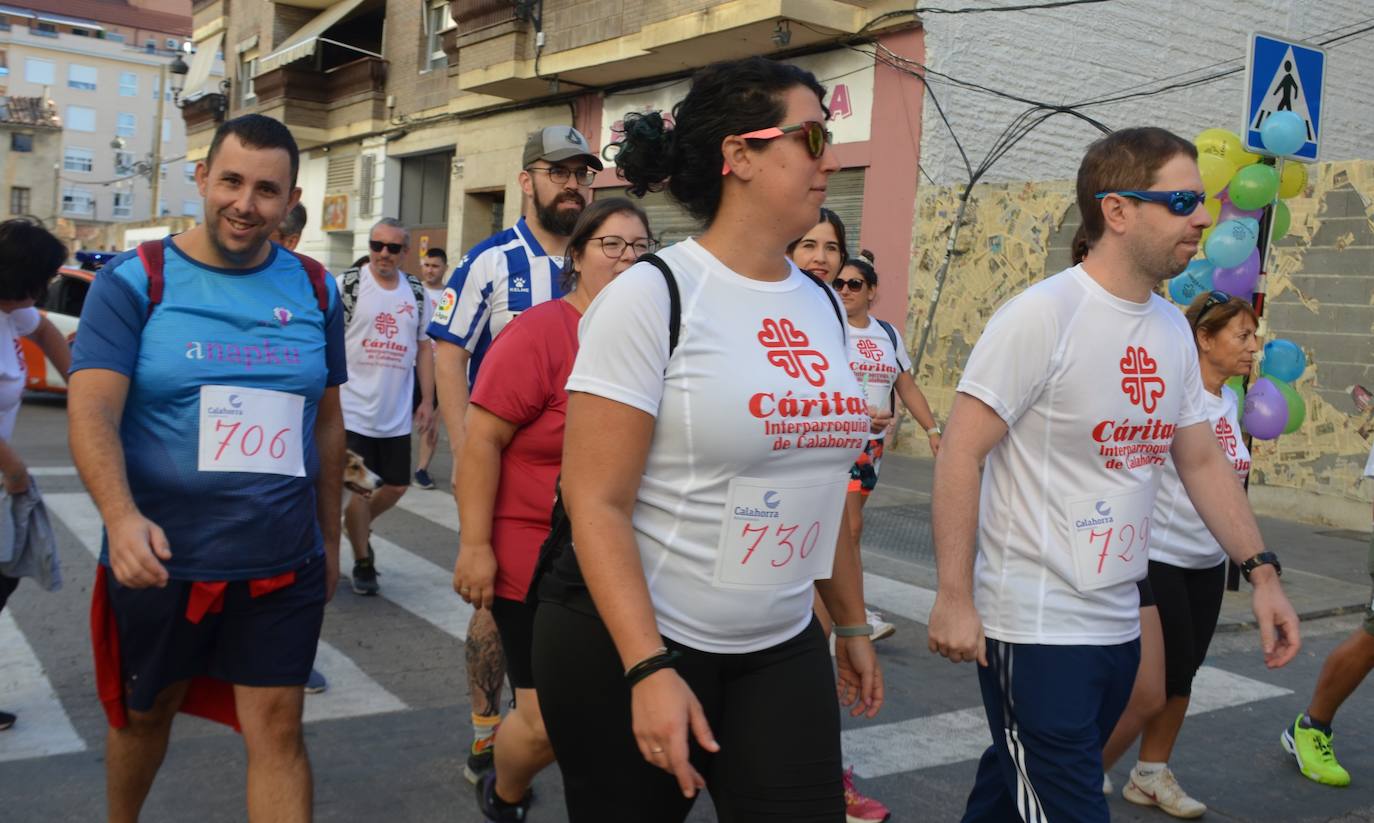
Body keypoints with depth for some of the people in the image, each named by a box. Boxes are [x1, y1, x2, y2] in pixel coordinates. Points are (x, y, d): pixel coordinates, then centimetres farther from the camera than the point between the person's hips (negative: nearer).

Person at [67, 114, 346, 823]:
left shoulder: (315, 290, 4)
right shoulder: (134, 281, -6)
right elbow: (92, 411, -16)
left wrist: (331, 538, 13)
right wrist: (122, 516, -33)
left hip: (284, 565, 2)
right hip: (159, 560, -1)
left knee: (277, 727, 2)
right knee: (145, 713, 19)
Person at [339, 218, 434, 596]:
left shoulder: (417, 293, 8)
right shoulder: (348, 285, -5)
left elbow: (423, 348, 13)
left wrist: (427, 400, 8)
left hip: (397, 414, 5)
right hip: (353, 409, -4)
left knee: (397, 485, 11)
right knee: (358, 486, -1)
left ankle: (358, 527, 38)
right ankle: (363, 563, 16)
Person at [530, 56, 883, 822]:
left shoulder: (823, 305, 5)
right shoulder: (652, 296, -14)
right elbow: (595, 502, -17)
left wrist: (852, 623, 19)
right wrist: (648, 668, -23)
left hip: (781, 650, 6)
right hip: (627, 642, -5)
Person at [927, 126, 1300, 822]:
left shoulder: (1173, 330, 8)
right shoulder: (1043, 315, -16)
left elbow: (1202, 459, 17)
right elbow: (959, 454, -17)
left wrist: (1261, 571, 10)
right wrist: (954, 598, -20)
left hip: (1119, 626, 7)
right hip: (1035, 632, -7)